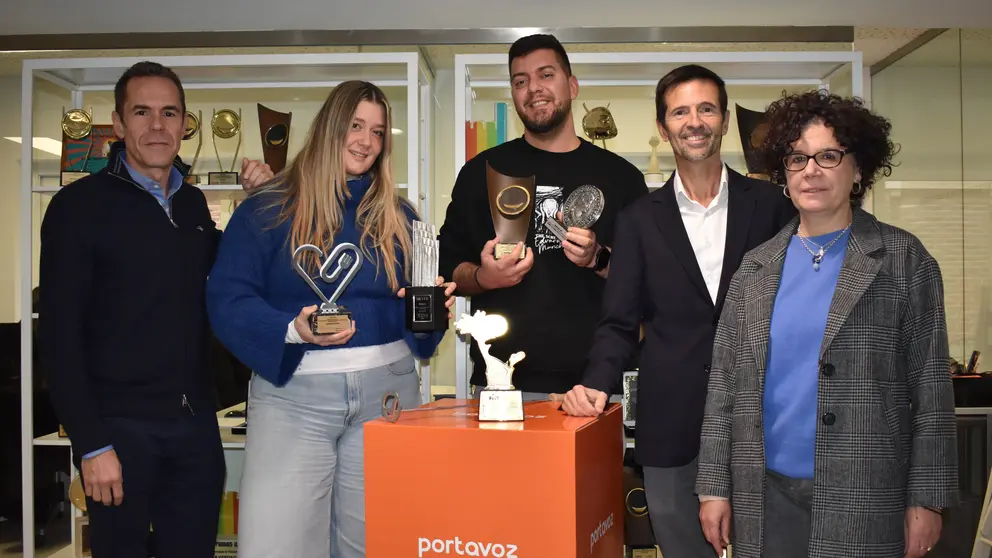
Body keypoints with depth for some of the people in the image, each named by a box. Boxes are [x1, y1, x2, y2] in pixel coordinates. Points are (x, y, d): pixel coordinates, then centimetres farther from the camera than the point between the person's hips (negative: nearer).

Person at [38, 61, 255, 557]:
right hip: (119, 427, -5)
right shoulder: (80, 205, -6)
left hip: (195, 423, 5)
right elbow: (59, 334, -10)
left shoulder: (194, 205, 11)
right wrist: (91, 443, -15)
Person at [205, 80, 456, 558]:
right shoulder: (268, 209, -1)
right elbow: (226, 298, -7)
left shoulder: (397, 215, 11)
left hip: (386, 391, 3)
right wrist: (293, 330, -23)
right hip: (293, 392, -3)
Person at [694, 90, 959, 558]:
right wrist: (714, 486, 3)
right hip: (764, 498, 3)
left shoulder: (903, 260, -1)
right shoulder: (755, 267, 6)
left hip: (863, 502, -3)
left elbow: (930, 388, -3)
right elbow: (724, 382, 7)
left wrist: (927, 500, -6)